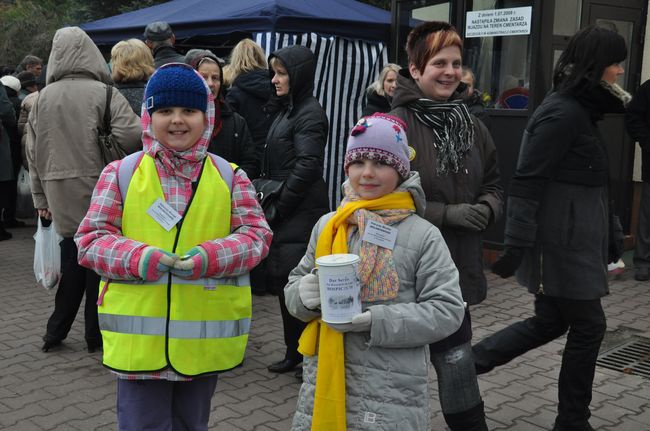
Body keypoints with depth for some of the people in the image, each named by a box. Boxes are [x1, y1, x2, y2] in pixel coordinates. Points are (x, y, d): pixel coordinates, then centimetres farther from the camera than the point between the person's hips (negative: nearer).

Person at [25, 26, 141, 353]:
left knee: (73, 260, 15)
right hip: (98, 190, -4)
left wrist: (40, 197, 15)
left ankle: (55, 332, 21)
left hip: (60, 194, 4)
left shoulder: (42, 98, 5)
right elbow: (131, 135, -20)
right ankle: (96, 335, 15)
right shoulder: (104, 93, -9)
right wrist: (116, 156, 3)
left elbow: (33, 152, 8)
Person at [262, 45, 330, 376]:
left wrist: (277, 207, -14)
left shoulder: (309, 113, -10)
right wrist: (270, 205, 11)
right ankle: (294, 352, 22)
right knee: (281, 280, 11)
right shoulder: (286, 110, 17)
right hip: (284, 214, 9)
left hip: (301, 213, -9)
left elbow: (307, 166, -18)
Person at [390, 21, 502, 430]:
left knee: (455, 358, 12)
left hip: (458, 265, 5)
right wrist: (447, 214, -19)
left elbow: (494, 184, 16)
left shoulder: (472, 125, 6)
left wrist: (486, 209, -7)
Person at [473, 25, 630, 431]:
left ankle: (467, 364, 20)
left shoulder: (579, 109, 13)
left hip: (570, 241, 10)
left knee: (550, 322, 15)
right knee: (588, 326, 3)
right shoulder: (563, 114, -18)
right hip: (561, 244, -10)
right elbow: (527, 181, -22)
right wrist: (517, 244, -25)